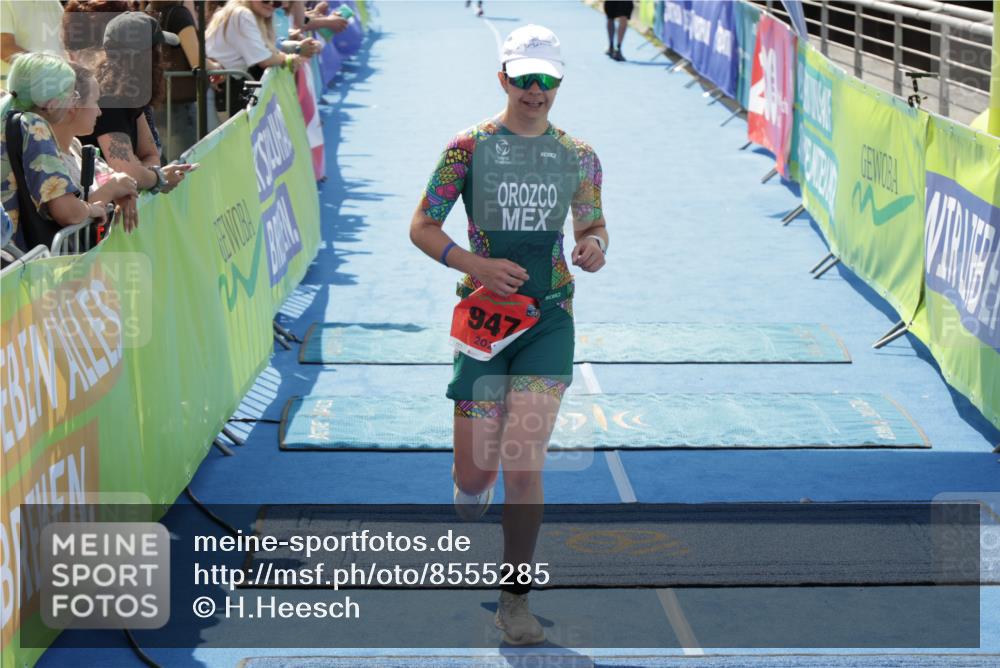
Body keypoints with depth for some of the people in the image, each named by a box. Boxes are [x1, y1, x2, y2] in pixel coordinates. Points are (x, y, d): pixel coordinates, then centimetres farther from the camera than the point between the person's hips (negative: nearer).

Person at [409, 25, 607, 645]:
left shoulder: (578, 156, 6)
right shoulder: (470, 147, -2)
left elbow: (594, 225, 16)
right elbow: (422, 227, 1)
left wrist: (595, 247, -9)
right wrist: (477, 265, -15)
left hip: (549, 319, 1)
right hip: (484, 315, -1)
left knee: (524, 461, -9)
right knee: (475, 471, 2)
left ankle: (516, 598, 5)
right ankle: (471, 542, 40)